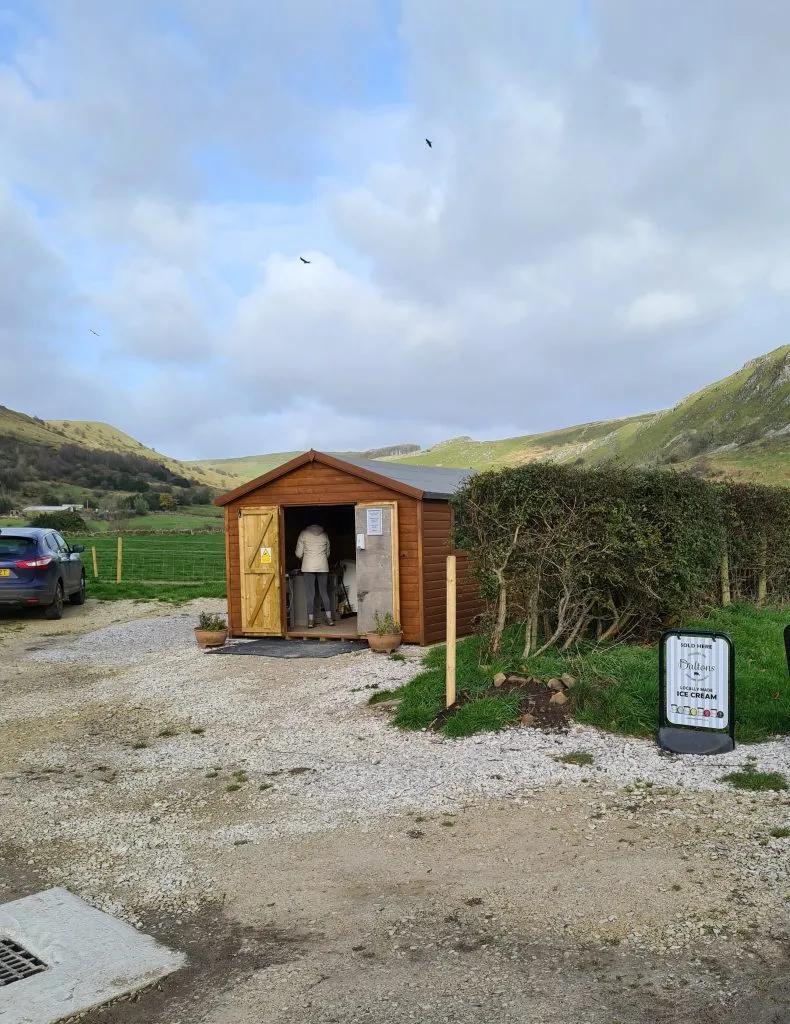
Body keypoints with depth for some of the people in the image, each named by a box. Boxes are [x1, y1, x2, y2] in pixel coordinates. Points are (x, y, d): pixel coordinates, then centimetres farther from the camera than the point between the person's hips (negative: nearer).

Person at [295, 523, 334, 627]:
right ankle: (329, 618, 10)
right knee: (324, 592, 10)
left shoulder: (304, 534, 2)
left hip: (308, 567, -2)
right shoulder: (324, 534, 9)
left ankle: (311, 620, 0)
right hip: (323, 566, 2)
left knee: (310, 593, 1)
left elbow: (298, 554, 2)